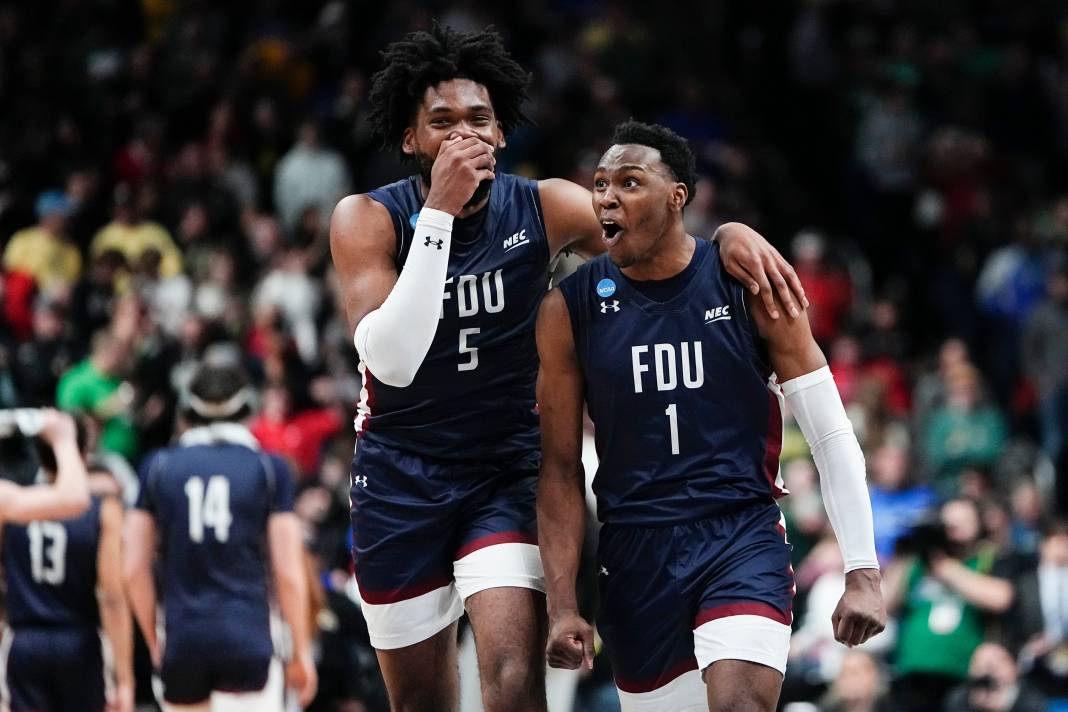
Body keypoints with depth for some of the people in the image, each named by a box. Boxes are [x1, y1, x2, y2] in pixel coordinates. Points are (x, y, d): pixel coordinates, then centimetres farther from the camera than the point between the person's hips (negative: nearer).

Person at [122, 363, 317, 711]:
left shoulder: (158, 467, 8)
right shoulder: (268, 468, 2)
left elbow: (134, 570, 7)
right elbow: (289, 574, 0)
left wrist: (154, 641, 19)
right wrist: (301, 651, 10)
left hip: (182, 640, 3)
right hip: (245, 639, -3)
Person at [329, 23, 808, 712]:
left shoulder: (544, 208, -8)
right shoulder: (367, 219, -13)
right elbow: (393, 362, -26)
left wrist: (732, 235, -27)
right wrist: (439, 210, -31)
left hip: (509, 470, 0)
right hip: (399, 475, 0)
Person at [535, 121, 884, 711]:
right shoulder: (569, 309, 1)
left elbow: (831, 435, 0)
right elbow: (560, 466, 5)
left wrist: (862, 572, -6)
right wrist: (562, 606, -2)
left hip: (744, 537, -2)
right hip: (635, 554, 3)